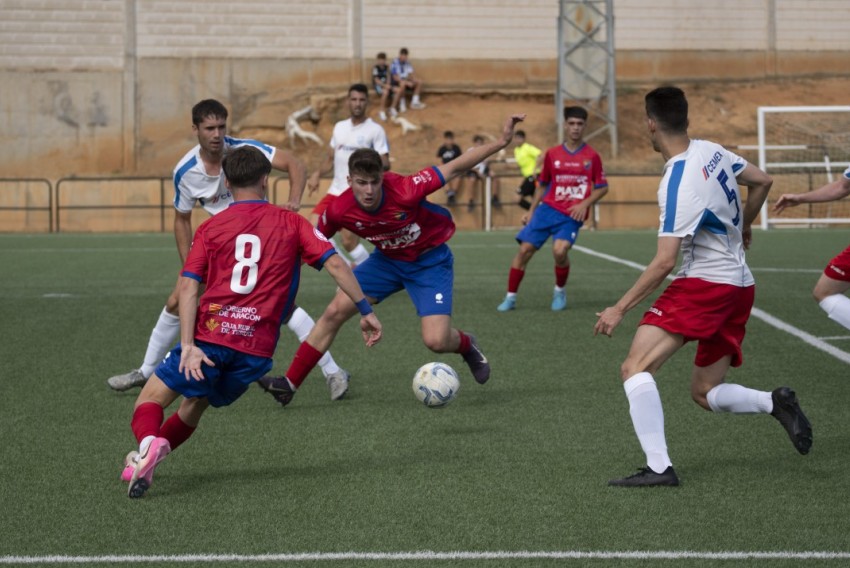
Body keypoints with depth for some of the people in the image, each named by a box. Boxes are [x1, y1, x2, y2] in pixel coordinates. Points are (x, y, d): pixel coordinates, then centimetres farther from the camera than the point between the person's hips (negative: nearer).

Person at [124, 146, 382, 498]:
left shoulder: (210, 228, 8)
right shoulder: (291, 223, 10)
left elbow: (187, 287, -3)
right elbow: (335, 264, 1)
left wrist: (188, 346, -8)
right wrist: (366, 312, 5)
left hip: (210, 336, -2)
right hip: (257, 349, 2)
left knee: (151, 399, 5)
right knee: (193, 408, 22)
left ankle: (148, 443, -27)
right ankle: (149, 459, 6)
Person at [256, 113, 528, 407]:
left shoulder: (405, 190, -34)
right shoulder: (339, 211, -22)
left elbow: (454, 167, -28)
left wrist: (501, 142, -35)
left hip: (430, 260, -4)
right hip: (387, 260, 4)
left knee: (436, 341, -17)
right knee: (335, 312, -8)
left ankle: (467, 346, 22)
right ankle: (290, 383, 3)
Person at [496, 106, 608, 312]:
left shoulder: (592, 156, 0)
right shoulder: (552, 154, 7)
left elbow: (602, 187, 4)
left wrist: (585, 204, -11)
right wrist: (531, 210, 13)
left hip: (572, 215, -3)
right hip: (547, 209, 3)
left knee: (560, 250, -25)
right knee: (525, 249, -7)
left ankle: (560, 291, 3)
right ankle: (510, 297, 6)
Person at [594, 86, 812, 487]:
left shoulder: (678, 184, -19)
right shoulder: (712, 150, 4)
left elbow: (664, 263, -21)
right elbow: (761, 181, 20)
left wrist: (619, 310, -14)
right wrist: (742, 226, 37)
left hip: (705, 284, -9)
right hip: (739, 285, 9)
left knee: (635, 367, -16)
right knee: (705, 393, 17)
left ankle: (659, 467, -24)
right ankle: (775, 403, -1)